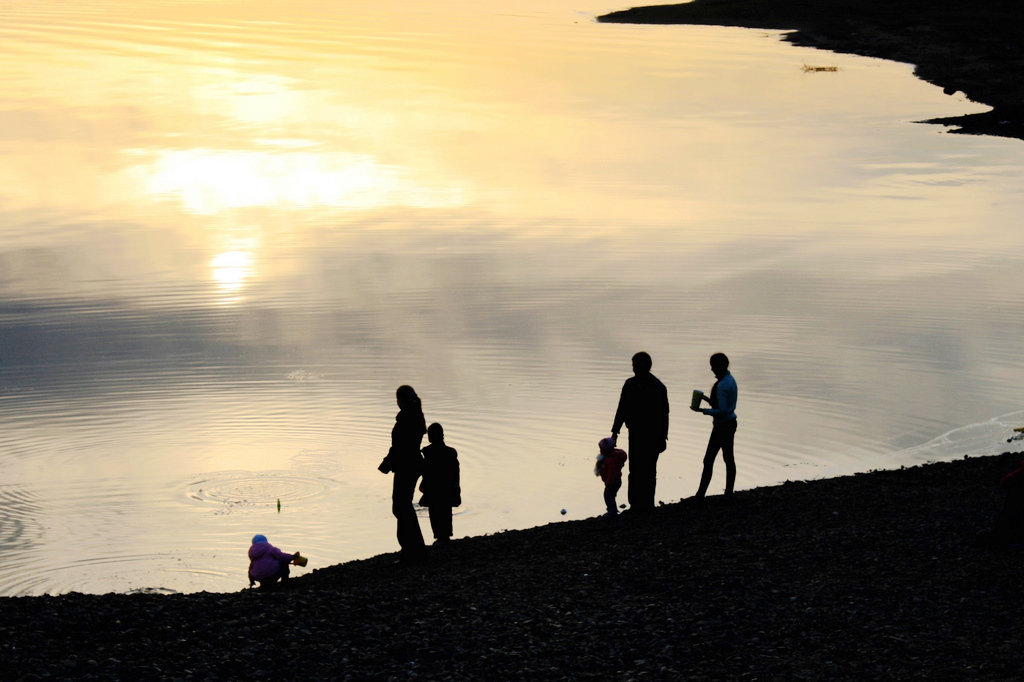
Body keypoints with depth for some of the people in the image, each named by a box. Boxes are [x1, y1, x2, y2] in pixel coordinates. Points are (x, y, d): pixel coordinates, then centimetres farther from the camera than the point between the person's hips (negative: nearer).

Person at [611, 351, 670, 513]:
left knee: (648, 470, 0)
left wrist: (662, 438, -11)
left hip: (652, 436, -6)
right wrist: (615, 431, 8)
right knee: (634, 469, 10)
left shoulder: (657, 388, -14)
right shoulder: (630, 384, 3)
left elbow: (663, 414, -11)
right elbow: (622, 409, 10)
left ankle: (646, 504, 10)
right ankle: (635, 502, 19)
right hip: (635, 434, 6)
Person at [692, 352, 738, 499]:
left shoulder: (722, 385, -22)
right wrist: (707, 399, 15)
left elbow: (722, 411, -24)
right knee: (728, 459, 13)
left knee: (708, 460, -5)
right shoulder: (731, 380, 10)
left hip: (722, 426, -10)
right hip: (731, 423, 10)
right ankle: (729, 493, 18)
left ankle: (700, 494, -1)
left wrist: (701, 410, -19)